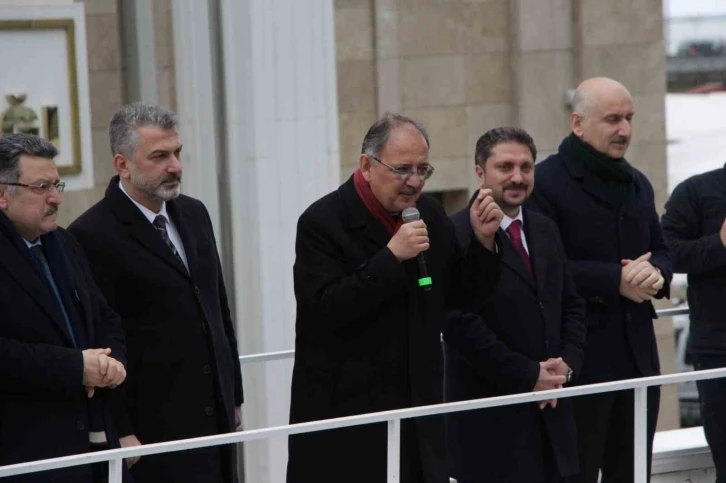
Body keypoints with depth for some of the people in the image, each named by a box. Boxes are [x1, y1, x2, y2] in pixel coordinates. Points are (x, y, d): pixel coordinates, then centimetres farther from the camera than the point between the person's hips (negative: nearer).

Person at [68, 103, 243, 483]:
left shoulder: (194, 214, 13)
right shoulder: (93, 236, -11)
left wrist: (234, 396, 19)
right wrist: (121, 433, -14)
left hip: (217, 420, 7)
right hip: (156, 432, -7)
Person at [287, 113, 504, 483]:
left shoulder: (429, 215, 10)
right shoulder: (323, 222, -9)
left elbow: (461, 298, 15)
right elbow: (326, 310, -20)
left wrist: (482, 242, -1)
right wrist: (391, 257, -25)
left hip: (417, 409, 6)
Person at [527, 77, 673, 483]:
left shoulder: (638, 185, 17)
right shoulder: (546, 183, -10)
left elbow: (662, 252, 22)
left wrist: (655, 273, -2)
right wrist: (616, 281, -20)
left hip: (638, 355, 7)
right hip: (579, 362, -7)